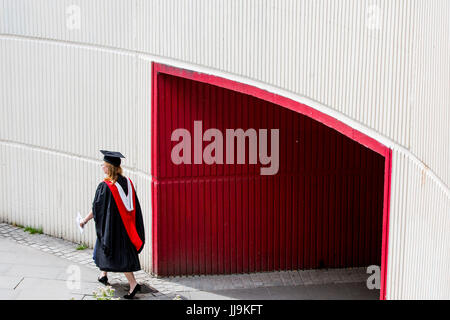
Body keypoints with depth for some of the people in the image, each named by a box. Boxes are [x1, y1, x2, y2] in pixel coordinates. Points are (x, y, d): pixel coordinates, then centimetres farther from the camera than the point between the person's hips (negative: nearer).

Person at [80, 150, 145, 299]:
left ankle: (133, 284, -10)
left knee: (119, 255, -2)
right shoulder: (127, 182, 0)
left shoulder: (105, 186, -18)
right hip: (127, 225, 7)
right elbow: (135, 206, 7)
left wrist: (85, 220, 4)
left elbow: (96, 208, -12)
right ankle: (103, 275, 39)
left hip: (112, 226, -7)